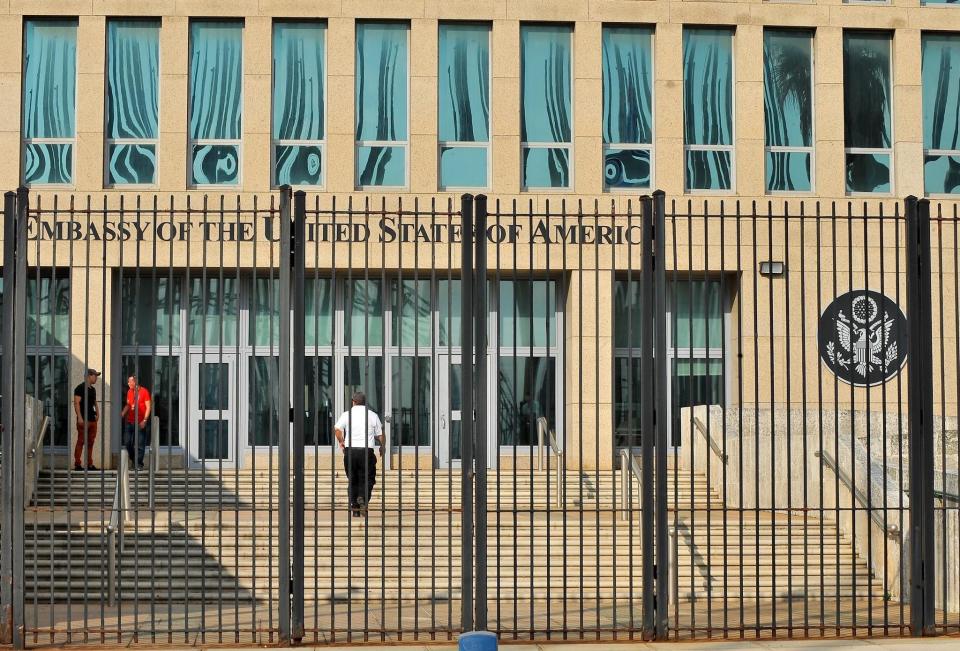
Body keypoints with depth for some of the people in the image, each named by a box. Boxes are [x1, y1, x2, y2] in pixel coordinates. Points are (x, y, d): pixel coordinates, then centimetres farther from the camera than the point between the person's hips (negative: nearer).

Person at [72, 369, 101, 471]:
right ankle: (77, 464, -6)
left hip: (92, 420, 8)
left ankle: (90, 464, 14)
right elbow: (76, 403, -13)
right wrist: (79, 417, -20)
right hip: (84, 420, -8)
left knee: (90, 442, 10)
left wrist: (97, 414, 12)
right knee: (81, 441, -7)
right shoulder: (80, 388, -7)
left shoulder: (92, 389, 18)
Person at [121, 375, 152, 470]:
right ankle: (134, 460, 21)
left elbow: (148, 407, -7)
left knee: (139, 444, -2)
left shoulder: (144, 392, -7)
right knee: (127, 443, 4)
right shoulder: (129, 392, 10)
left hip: (140, 423, -6)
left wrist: (145, 420, -13)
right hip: (129, 422, 6)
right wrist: (122, 415, 4)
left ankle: (139, 464, 6)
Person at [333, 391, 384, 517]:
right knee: (368, 478, 6)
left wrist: (341, 442, 6)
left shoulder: (347, 414, 4)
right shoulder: (373, 415, 7)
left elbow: (337, 429, -10)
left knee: (352, 479, 10)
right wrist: (382, 446, 27)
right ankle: (363, 498, -21)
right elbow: (380, 435, 9)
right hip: (367, 450, -1)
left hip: (350, 450, 1)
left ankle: (354, 507, 8)